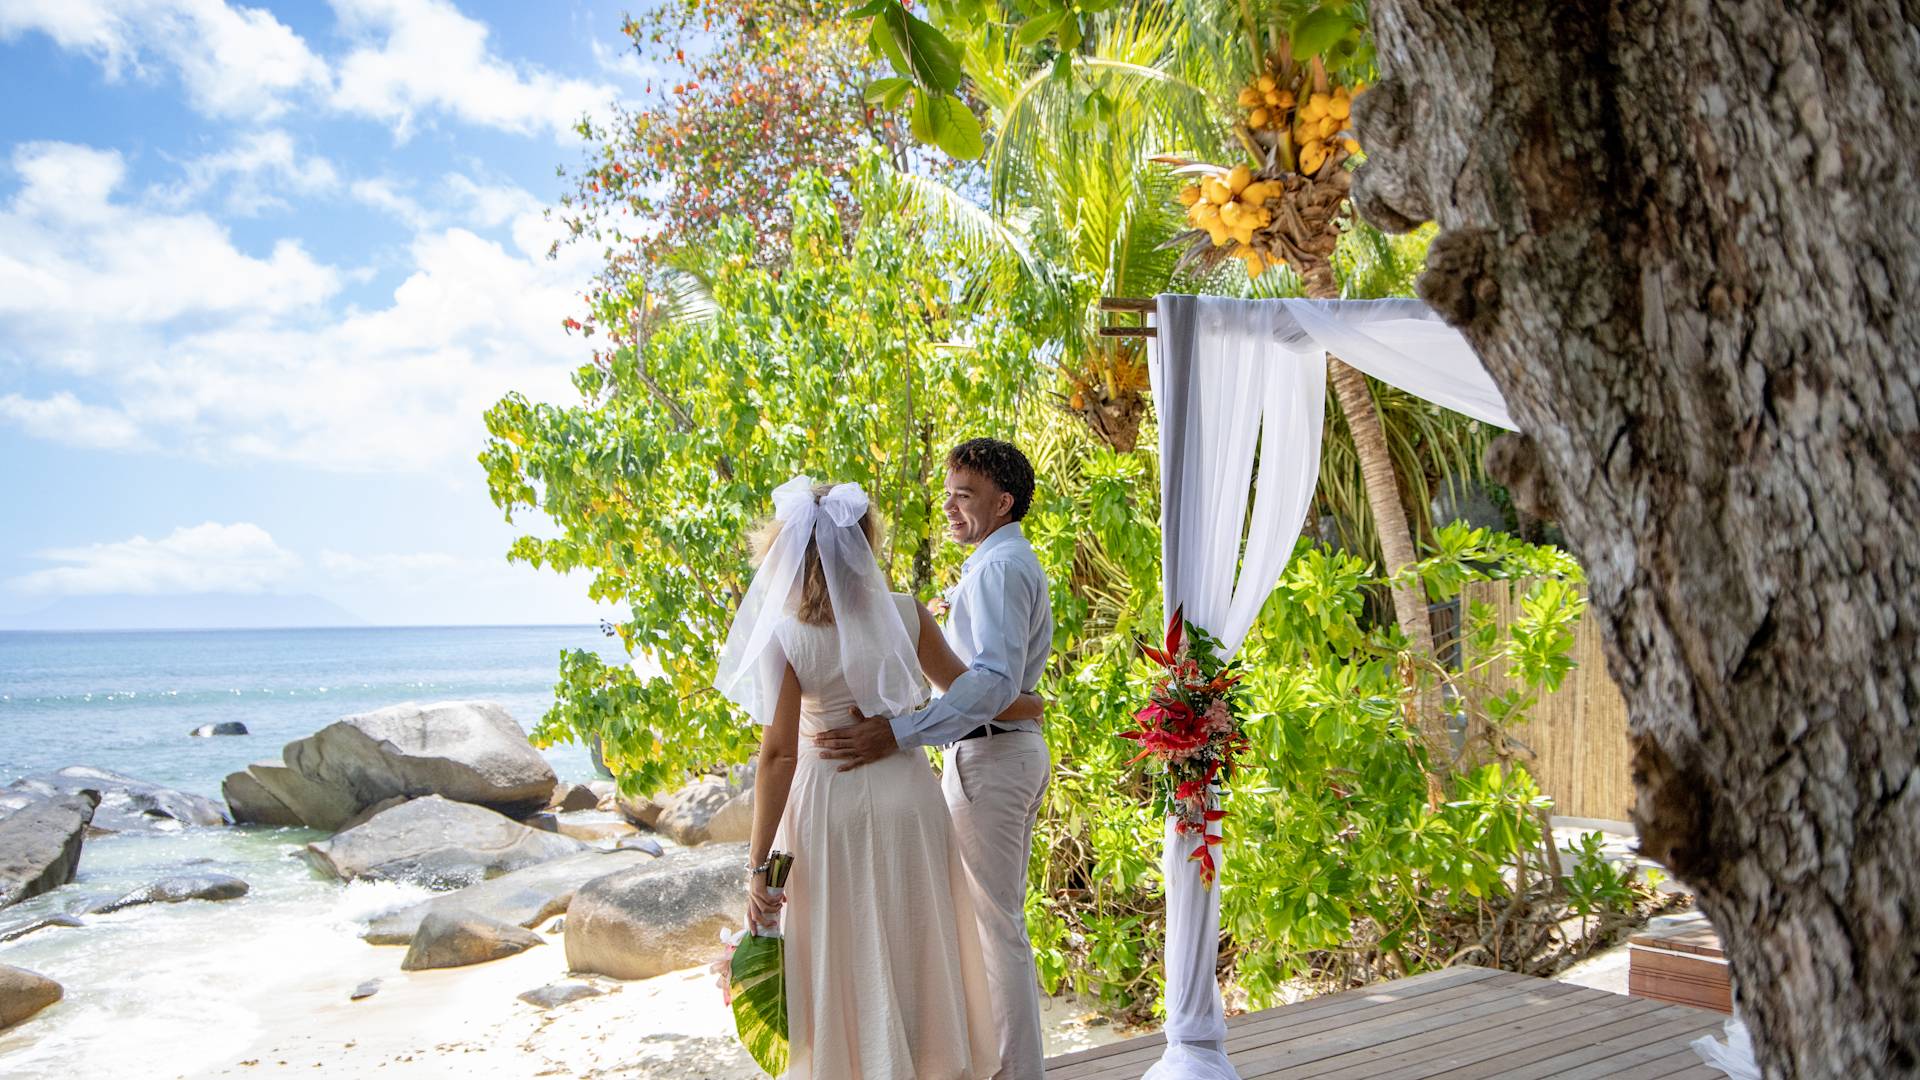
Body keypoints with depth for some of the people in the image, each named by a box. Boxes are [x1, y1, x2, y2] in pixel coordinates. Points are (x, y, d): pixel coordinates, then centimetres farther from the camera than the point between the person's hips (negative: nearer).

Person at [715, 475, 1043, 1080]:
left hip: (829, 800, -3)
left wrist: (759, 865, -11)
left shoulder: (785, 636, -14)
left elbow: (779, 755, -16)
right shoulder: (903, 613, -7)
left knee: (843, 958, 13)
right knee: (916, 944, 18)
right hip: (906, 794, 3)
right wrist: (1019, 707, 26)